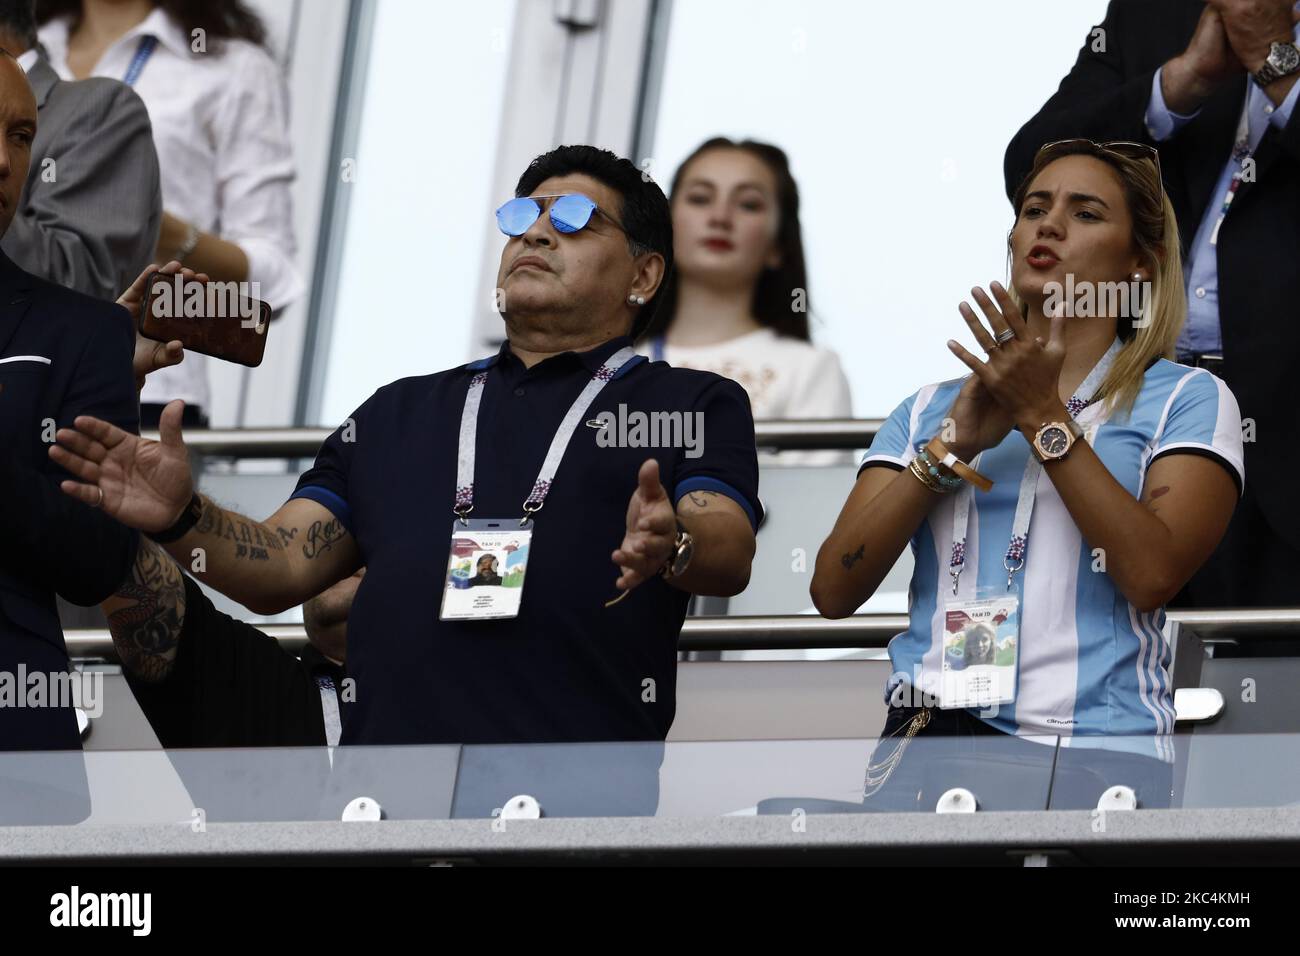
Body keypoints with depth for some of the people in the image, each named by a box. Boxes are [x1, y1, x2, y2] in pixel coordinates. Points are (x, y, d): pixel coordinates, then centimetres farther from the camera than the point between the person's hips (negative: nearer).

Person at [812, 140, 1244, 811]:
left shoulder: (1187, 400, 11)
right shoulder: (929, 410, 22)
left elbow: (1152, 575, -8)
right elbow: (834, 591, 8)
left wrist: (1043, 418, -6)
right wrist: (951, 447, -1)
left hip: (1094, 750, -2)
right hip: (927, 737, 2)